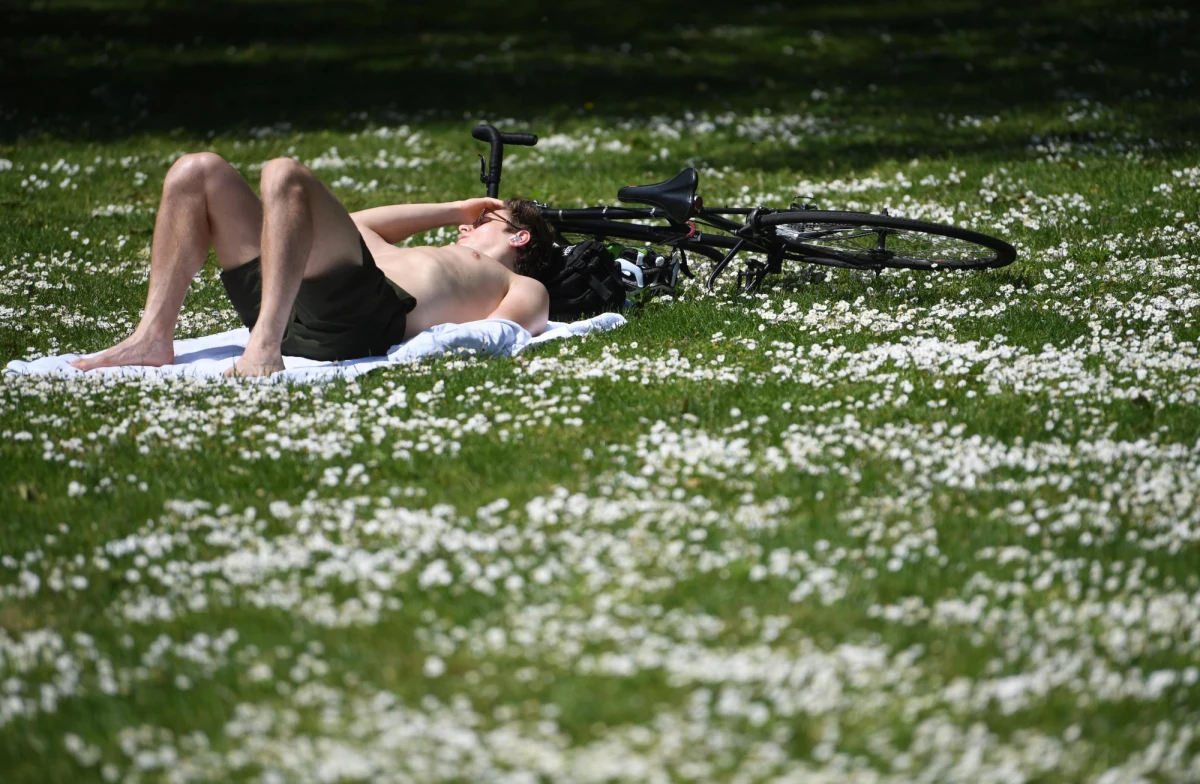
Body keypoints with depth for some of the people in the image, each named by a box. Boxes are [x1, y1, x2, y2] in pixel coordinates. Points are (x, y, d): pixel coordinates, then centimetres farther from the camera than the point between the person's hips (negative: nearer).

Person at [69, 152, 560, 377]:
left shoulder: (525, 290, 23)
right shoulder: (439, 263, 45)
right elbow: (354, 226, 49)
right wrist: (454, 210, 52)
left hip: (363, 318, -8)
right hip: (291, 307, 8)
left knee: (285, 175, -27)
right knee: (198, 171, 5)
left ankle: (265, 346, -44)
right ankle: (154, 337, -13)